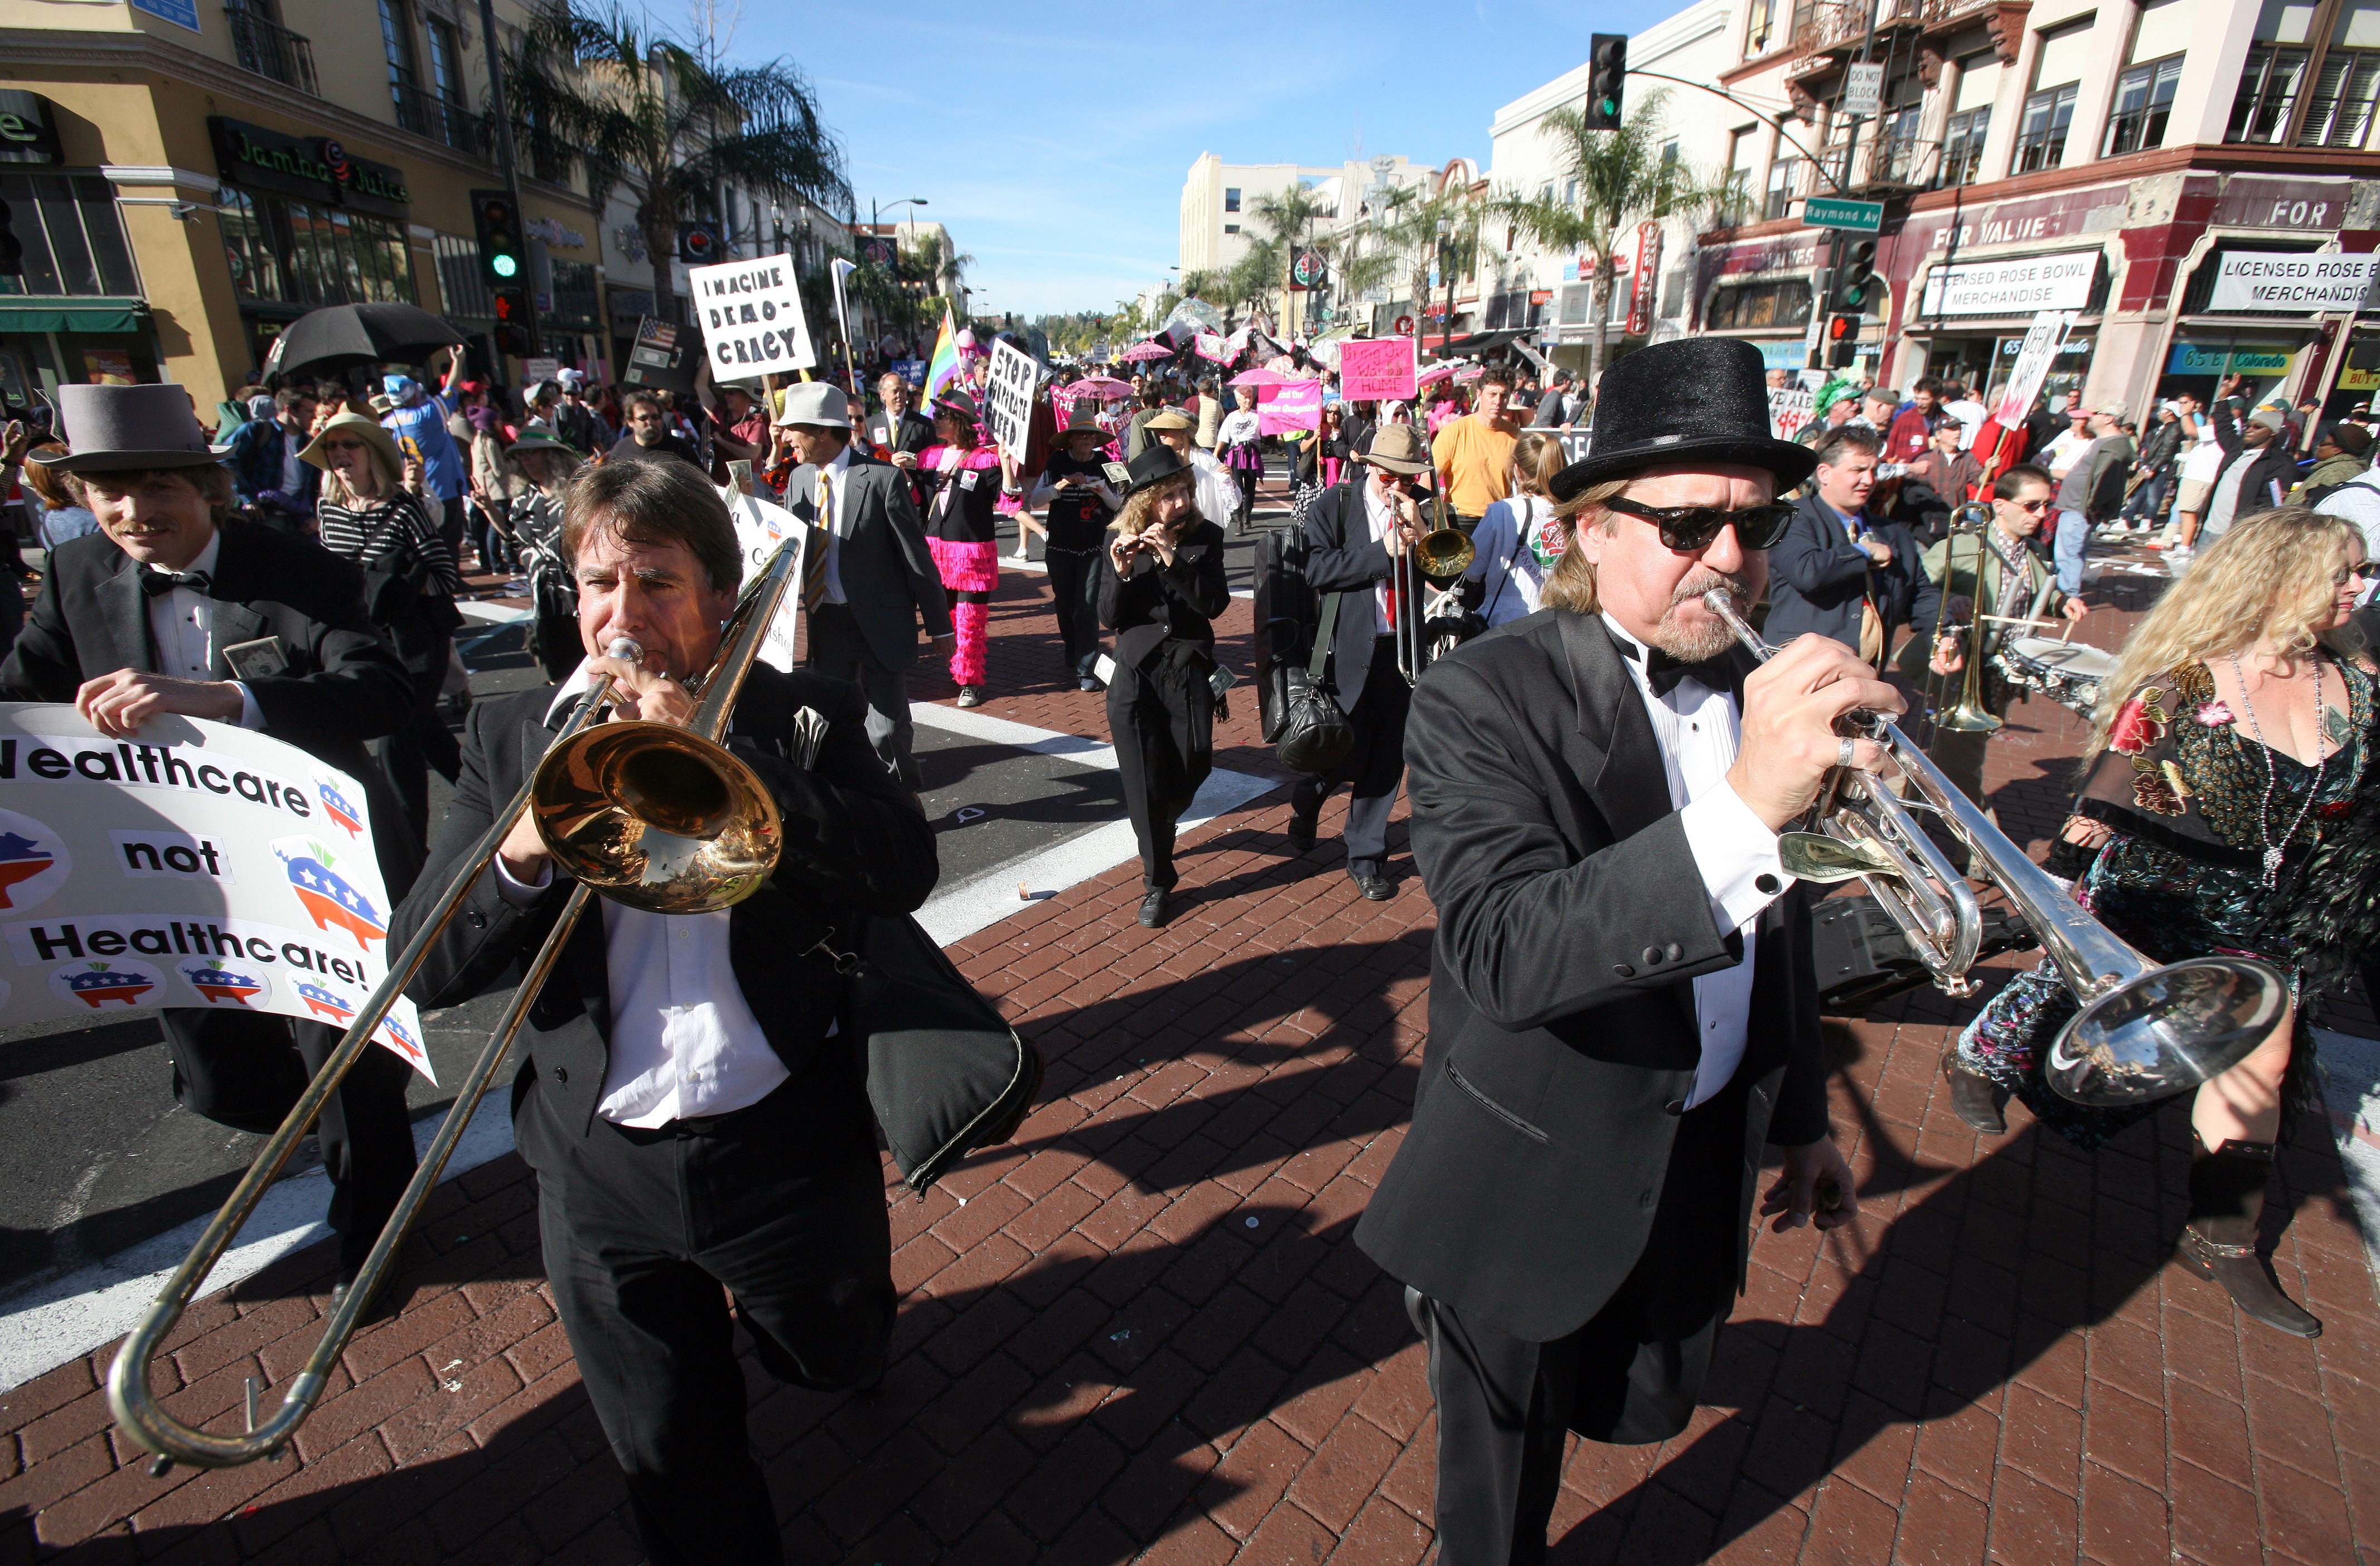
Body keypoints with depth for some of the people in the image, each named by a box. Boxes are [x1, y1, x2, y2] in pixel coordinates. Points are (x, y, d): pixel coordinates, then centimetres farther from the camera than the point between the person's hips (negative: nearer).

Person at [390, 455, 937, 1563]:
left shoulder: (800, 716, -5)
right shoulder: (514, 735, 0)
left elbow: (904, 872, -22)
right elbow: (426, 972, -4)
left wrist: (708, 745, -27)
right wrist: (524, 850, -24)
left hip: (785, 1145, 0)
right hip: (601, 1170, 1)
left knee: (837, 1364, 26)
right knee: (673, 1468, 17)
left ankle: (791, 1322, 60)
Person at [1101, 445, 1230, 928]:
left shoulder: (1205, 537, -1)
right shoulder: (1121, 542, -1)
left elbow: (1215, 603, -13)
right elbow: (1109, 617, -6)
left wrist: (1173, 559, -24)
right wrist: (1121, 573, -24)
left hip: (1188, 670, 1)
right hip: (1136, 675, -1)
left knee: (1194, 764, 6)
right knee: (1145, 782, 1)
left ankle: (1161, 826, 41)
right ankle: (1157, 880, 15)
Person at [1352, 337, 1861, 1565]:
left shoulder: (1767, 689, -2)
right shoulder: (1484, 698, -23)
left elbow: (1779, 934, 9)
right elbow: (1506, 953, -37)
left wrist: (1801, 1119, 17)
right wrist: (1745, 809, -47)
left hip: (1705, 1160, 6)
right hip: (1532, 1184, -5)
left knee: (1647, 1408, 30)